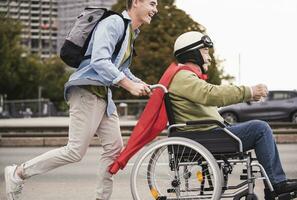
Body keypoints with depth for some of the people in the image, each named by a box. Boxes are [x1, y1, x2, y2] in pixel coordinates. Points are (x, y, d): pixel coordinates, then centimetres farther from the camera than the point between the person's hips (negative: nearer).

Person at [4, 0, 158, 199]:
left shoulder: (131, 32, 18)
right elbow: (99, 61, -25)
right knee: (76, 151, -10)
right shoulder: (113, 23, -13)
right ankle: (18, 173, 1)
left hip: (103, 94, 10)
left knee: (115, 148, 3)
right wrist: (130, 86, -26)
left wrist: (142, 85, 13)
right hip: (87, 92, -10)